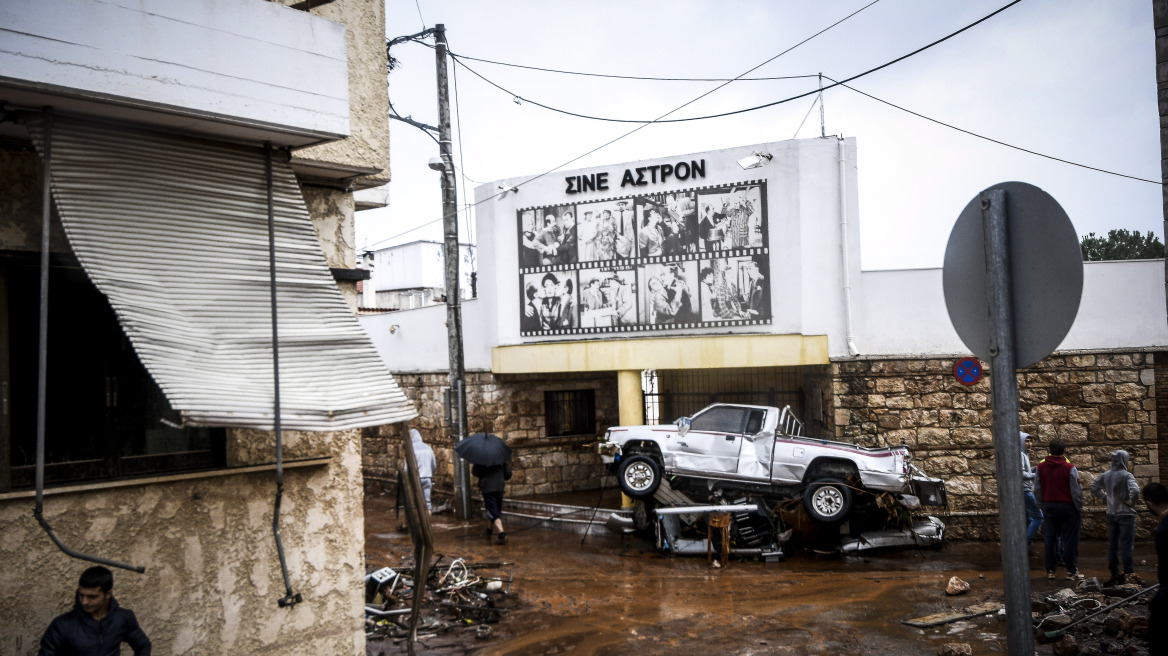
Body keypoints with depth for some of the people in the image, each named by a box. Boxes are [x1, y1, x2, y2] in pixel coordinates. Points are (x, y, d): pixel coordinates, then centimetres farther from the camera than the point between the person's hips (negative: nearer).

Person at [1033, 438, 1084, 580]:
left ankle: (1050, 570, 13)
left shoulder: (1041, 467, -1)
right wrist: (1079, 509, 1)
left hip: (1048, 506, 4)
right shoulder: (1069, 468, -13)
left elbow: (1037, 490, 6)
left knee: (1050, 539, 9)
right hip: (1067, 506, -4)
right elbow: (1076, 492, -10)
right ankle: (1071, 571, 7)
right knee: (1070, 539, 3)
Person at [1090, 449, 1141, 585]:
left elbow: (1093, 486, 13)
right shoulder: (1127, 476, -16)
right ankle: (1129, 573, 4)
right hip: (1126, 514, -5)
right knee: (1127, 545, 2)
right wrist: (1131, 502, -14)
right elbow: (1135, 490, -30)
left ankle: (1114, 573, 16)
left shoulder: (1106, 475, 3)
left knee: (1112, 545, 12)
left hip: (1111, 514, 6)